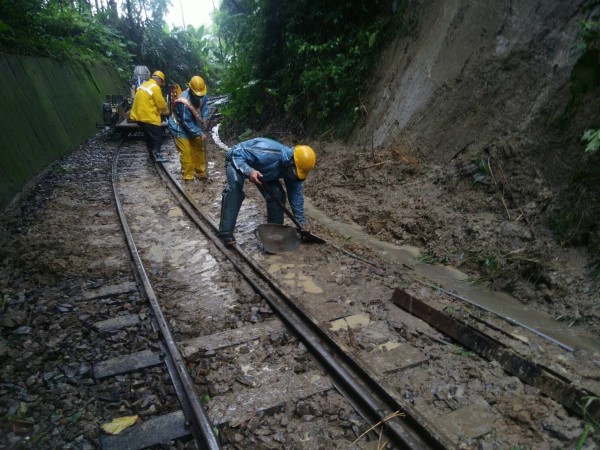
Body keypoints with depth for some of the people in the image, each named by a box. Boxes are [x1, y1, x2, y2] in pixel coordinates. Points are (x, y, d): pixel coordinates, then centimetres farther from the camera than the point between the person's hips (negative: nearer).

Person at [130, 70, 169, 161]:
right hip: (149, 117, -9)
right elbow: (161, 104, -11)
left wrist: (159, 111, 19)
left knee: (148, 136, 18)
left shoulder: (143, 85, 16)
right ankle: (157, 155, -7)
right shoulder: (155, 87, -13)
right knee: (157, 137, -1)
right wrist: (166, 112, 9)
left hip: (139, 115, 9)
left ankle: (152, 155, 24)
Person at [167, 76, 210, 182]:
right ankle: (188, 178, 3)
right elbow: (187, 123, -30)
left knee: (199, 148, 13)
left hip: (193, 125, 7)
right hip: (180, 128, -7)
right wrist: (200, 134, -28)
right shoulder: (184, 101, -36)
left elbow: (205, 104, 8)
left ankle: (201, 173, 28)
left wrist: (204, 116, -8)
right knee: (186, 152, -8)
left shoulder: (202, 95, -16)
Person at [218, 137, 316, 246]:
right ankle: (226, 233, -27)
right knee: (234, 188, -32)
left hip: (262, 170, 6)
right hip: (238, 161, -6)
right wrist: (249, 171, -55)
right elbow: (237, 154, -36)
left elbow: (296, 194, -8)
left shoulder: (294, 169, -20)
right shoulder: (268, 153, -43)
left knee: (277, 195, -8)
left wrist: (301, 221, -6)